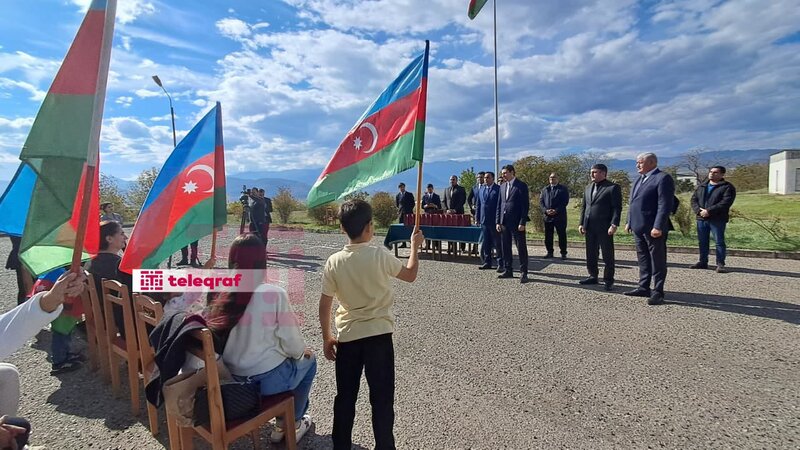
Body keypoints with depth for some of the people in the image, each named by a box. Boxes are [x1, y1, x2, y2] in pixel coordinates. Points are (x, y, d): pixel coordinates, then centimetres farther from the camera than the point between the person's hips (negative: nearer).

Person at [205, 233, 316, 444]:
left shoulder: (222, 293, -6)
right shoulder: (274, 294, -21)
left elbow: (220, 338, 5)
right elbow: (292, 344, -16)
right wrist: (301, 352, 7)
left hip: (231, 377, 6)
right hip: (268, 379, -6)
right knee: (307, 360, 23)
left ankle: (284, 420, 38)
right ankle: (290, 424, 31)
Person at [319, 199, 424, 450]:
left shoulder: (334, 262, -7)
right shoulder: (380, 256, -14)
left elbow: (324, 305, -3)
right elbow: (410, 275, 2)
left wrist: (326, 338, 10)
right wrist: (415, 246, 16)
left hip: (347, 336, 3)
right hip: (379, 335, -2)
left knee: (345, 397, 18)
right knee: (382, 397, 12)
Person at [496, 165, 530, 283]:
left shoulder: (521, 186, -5)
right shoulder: (502, 187, 14)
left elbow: (525, 205, -9)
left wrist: (522, 223, -14)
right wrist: (498, 222, 7)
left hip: (517, 222, -6)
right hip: (504, 222, 6)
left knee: (521, 248, 0)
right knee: (505, 248, 10)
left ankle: (523, 273, 6)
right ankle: (508, 271, 20)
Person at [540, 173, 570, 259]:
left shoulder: (563, 189, 4)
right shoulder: (545, 190, 14)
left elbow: (565, 201, -5)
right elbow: (541, 201, 8)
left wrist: (556, 210, -16)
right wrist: (545, 210, -10)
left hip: (559, 216, -3)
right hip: (547, 216, 3)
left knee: (562, 235, 0)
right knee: (548, 235, 5)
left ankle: (563, 253, 7)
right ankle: (550, 252, 15)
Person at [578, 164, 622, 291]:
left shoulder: (613, 187, -4)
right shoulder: (588, 188, 16)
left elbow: (617, 208, -9)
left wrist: (614, 225, -17)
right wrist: (582, 223, 10)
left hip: (604, 228, -6)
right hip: (589, 227, 6)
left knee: (608, 255, 2)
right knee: (591, 254, 11)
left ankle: (608, 280, 11)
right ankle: (593, 276, 23)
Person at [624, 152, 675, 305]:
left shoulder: (663, 178, -10)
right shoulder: (640, 179, 17)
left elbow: (665, 205, -17)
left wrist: (658, 227, -22)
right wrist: (629, 221, 16)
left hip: (653, 228, -8)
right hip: (638, 227, 9)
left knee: (657, 261, 2)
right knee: (643, 259, 15)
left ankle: (657, 292, 10)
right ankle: (643, 288, 24)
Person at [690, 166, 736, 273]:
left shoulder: (727, 187, -2)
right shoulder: (701, 186, 16)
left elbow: (725, 203, -15)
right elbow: (694, 199, 9)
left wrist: (709, 211, -22)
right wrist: (698, 210, -10)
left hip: (717, 220, -5)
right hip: (701, 219, 6)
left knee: (719, 242, -3)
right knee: (702, 242, 10)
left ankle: (720, 264, 3)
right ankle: (703, 262, 19)